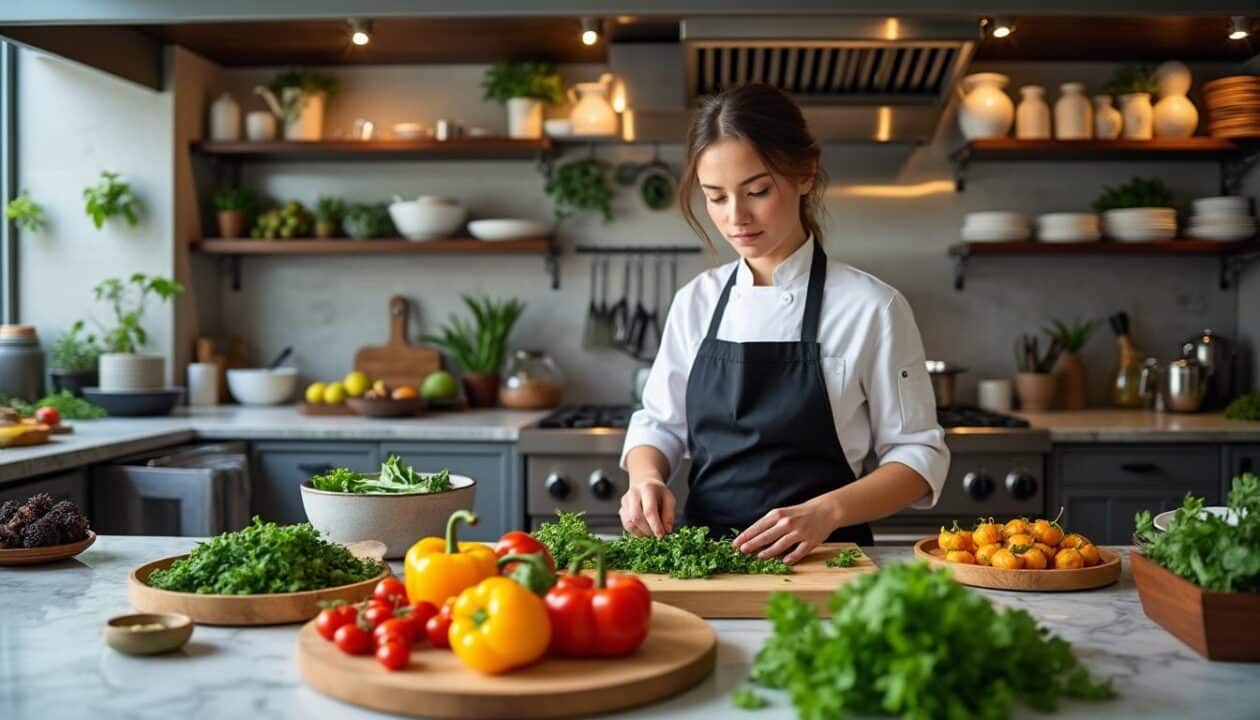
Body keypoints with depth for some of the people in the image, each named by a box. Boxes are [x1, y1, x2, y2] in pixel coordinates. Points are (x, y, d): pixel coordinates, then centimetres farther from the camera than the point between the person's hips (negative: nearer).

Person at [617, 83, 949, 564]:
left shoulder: (871, 307, -4)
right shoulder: (695, 301, 7)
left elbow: (918, 455, -1)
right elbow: (658, 424, 15)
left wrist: (826, 512, -16)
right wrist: (646, 477, -7)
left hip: (815, 561, -3)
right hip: (700, 553, 3)